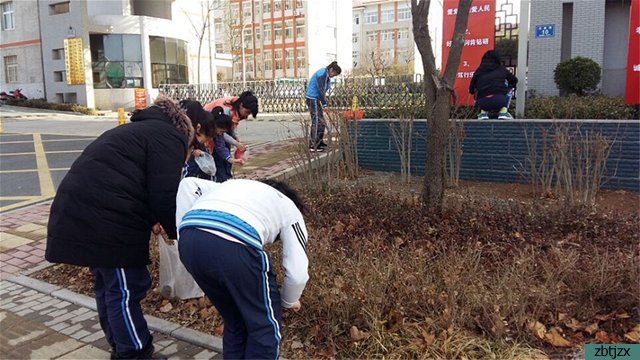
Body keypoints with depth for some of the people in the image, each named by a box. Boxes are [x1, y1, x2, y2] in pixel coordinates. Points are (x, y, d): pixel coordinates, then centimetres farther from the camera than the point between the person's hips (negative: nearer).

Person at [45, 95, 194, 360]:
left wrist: (149, 220, 27)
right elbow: (165, 194, -11)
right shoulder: (168, 137, -1)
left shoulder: (136, 130, 28)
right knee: (126, 290, 1)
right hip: (106, 221, -10)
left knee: (108, 286, 21)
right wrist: (176, 232, 4)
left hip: (77, 213, 10)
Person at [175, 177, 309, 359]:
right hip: (234, 245, -6)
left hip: (189, 241, 6)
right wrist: (288, 301, 39)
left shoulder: (234, 185, 41)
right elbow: (297, 273, 19)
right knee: (266, 325, 19)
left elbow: (188, 184, 24)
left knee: (234, 322, 27)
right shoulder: (290, 209, 27)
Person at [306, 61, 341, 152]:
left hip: (316, 99, 10)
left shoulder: (326, 75, 14)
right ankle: (313, 146, -10)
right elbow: (320, 90, -22)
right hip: (312, 99, -10)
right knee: (316, 121, -11)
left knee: (321, 121, 15)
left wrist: (325, 102, 7)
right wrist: (325, 104, -21)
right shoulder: (322, 74, -17)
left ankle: (319, 142, 24)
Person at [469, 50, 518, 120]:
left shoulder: (478, 71, 19)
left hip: (483, 103, 2)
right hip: (500, 100, -2)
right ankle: (503, 112, 15)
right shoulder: (501, 69, 19)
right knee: (510, 89, 31)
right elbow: (514, 80, 32)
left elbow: (471, 90, 23)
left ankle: (483, 112, 15)